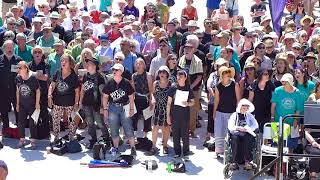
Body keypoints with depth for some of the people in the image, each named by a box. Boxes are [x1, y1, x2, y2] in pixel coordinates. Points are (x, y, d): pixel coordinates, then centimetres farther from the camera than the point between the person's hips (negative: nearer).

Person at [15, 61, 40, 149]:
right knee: (20, 123, 8)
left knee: (32, 123, 3)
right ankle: (22, 140, 21)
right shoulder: (18, 78, -4)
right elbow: (18, 91, 7)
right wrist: (17, 104, 9)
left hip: (32, 105, -4)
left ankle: (33, 141, 14)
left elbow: (38, 91, -8)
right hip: (22, 105, 4)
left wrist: (37, 103, -9)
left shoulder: (32, 78, -17)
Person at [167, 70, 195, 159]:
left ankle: (186, 153, 13)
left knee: (185, 135, 2)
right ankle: (177, 152, 19)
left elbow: (192, 102, 8)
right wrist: (168, 116, -1)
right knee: (175, 135, 7)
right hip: (175, 115, 1)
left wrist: (188, 104, -15)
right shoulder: (173, 88, 0)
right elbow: (169, 103, 3)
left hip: (185, 116, -1)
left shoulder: (188, 89, 0)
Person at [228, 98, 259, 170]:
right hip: (236, 133, -1)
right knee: (235, 137, -36)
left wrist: (247, 129, -9)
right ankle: (234, 162, -40)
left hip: (247, 133, 1)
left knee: (248, 138, -35)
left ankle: (247, 161, -41)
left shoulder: (249, 116, 25)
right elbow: (230, 126, 6)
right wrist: (238, 128, -13)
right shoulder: (234, 115, 20)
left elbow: (256, 125, 10)